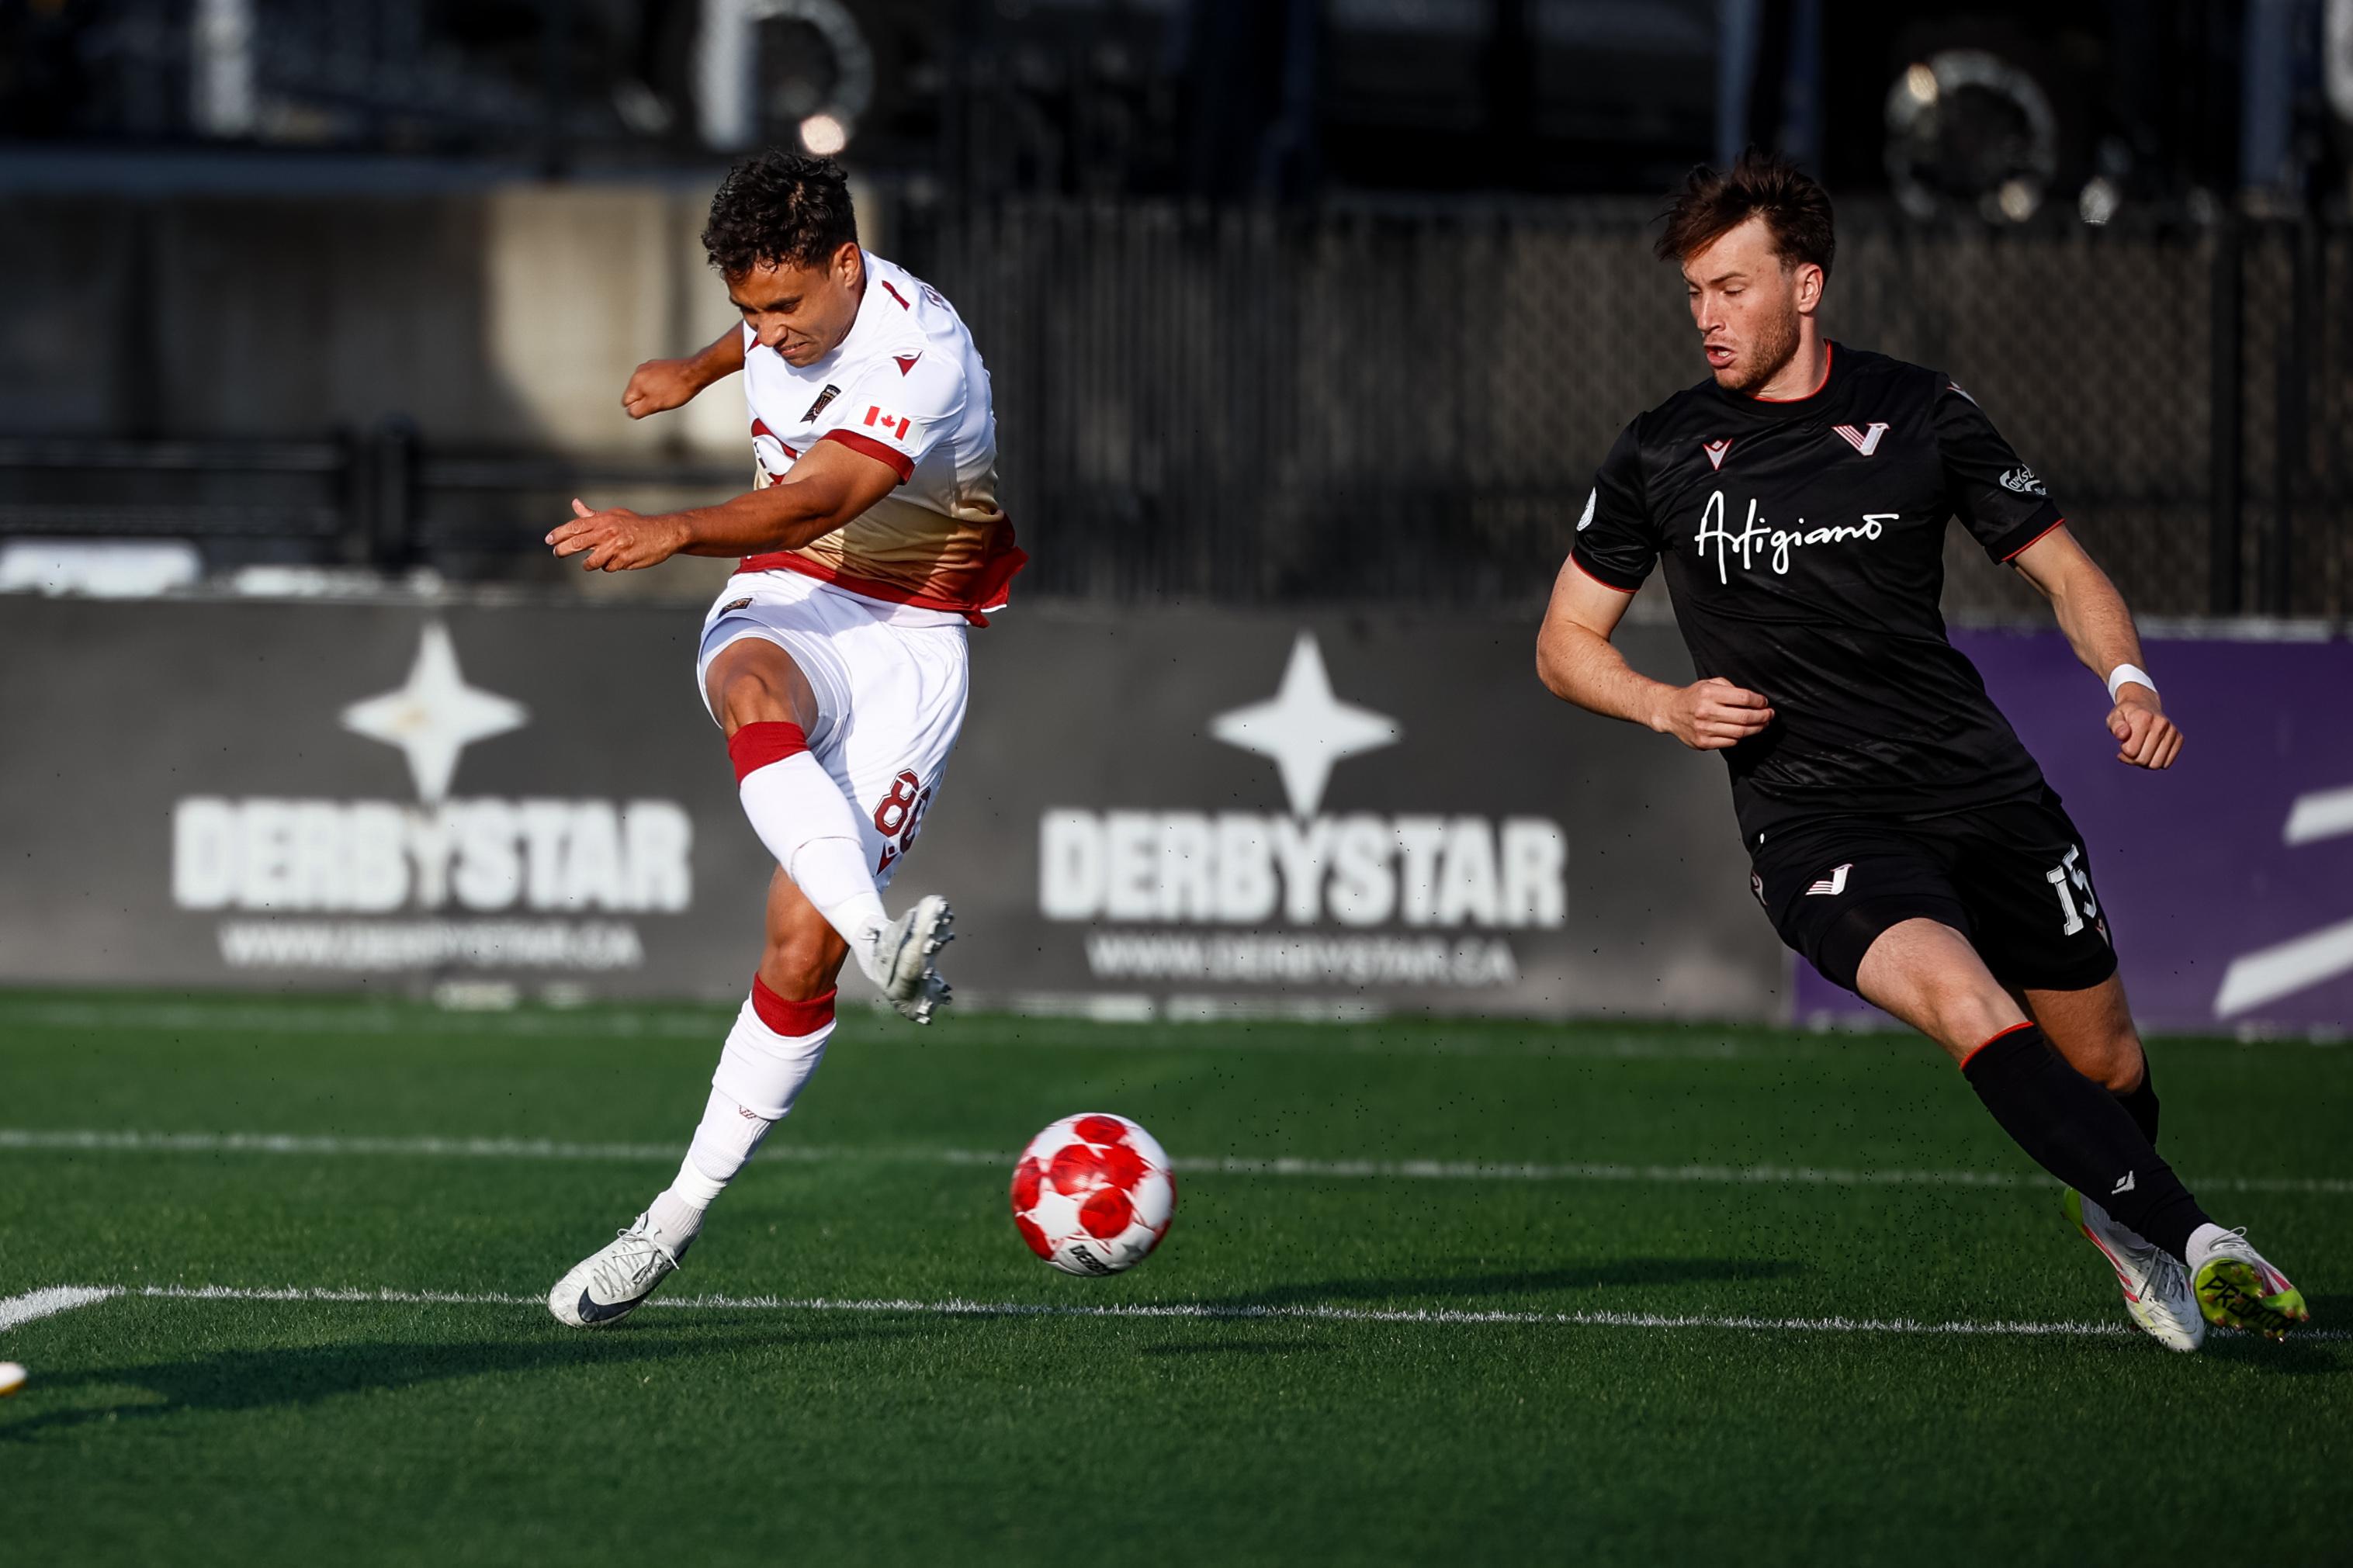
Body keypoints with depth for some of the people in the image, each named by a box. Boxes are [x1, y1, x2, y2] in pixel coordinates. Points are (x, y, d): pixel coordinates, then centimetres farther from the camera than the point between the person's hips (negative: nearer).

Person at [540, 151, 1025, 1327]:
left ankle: (679, 1219, -4)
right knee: (754, 696, -38)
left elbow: (812, 503, -35)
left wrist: (670, 534, -51)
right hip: (780, 608, 5)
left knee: (800, 949, -15)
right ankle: (881, 937, -60)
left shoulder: (919, 356, -21)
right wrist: (700, 371, 50)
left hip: (910, 642, -5)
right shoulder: (785, 312, 1)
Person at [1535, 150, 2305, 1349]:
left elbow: (2060, 566, 12)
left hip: (1981, 790, 2)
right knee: (1973, 1015, -29)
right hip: (1813, 821, -2)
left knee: (2105, 1066, 7)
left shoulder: (1917, 415, 3)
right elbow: (1566, 641, 12)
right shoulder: (1659, 457, 3)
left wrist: (2127, 680, -8)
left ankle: (2113, 1218, 41)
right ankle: (2189, 1239, -31)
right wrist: (1669, 707, -7)